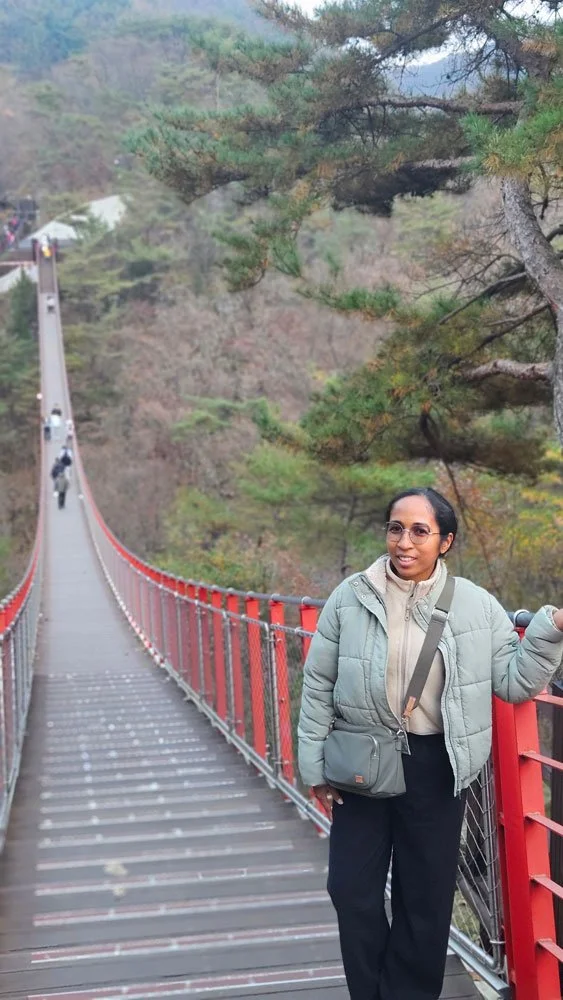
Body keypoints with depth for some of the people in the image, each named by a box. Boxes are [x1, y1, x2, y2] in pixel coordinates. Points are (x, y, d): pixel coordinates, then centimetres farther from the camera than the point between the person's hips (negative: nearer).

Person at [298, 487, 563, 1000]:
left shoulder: (477, 606, -6)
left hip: (434, 767, 0)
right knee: (352, 889, 10)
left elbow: (514, 683, -2)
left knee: (426, 898, 11)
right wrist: (315, 764, 1)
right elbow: (318, 685, 0)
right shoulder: (351, 598, -7)